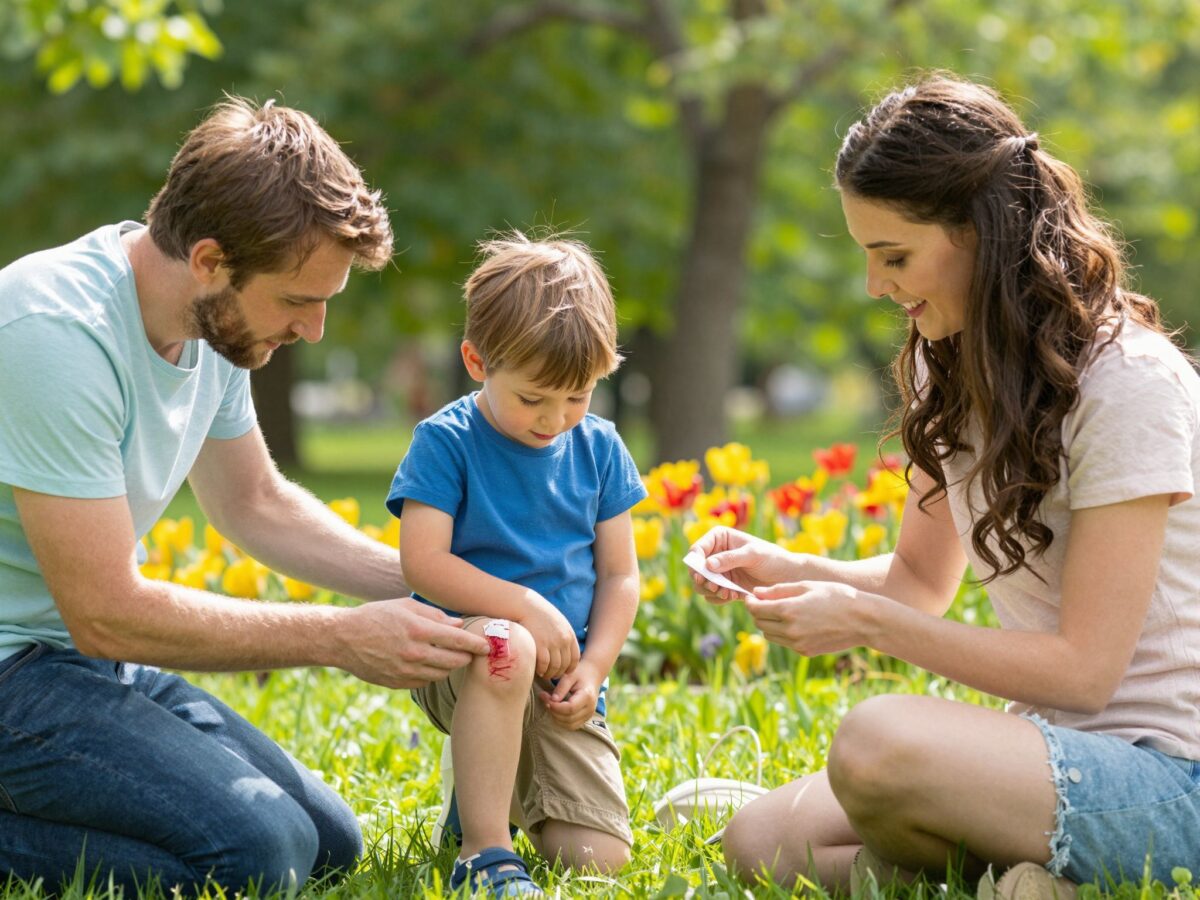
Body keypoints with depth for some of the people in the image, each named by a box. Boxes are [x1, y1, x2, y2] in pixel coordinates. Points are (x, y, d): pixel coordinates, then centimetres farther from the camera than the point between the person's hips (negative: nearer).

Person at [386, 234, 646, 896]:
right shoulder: (446, 443, -7)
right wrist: (527, 607, -23)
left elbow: (619, 575, 7)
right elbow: (423, 562, -15)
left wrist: (593, 667, -8)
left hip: (559, 682, 4)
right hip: (459, 659, -4)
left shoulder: (599, 449, 6)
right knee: (504, 646, -42)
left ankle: (487, 780, 25)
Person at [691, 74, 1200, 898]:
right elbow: (922, 580, 17)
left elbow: (1084, 667, -20)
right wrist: (789, 570, -2)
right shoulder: (952, 373, 8)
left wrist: (866, 624, -20)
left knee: (878, 741, -33)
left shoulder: (1128, 382, -18)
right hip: (1043, 742, 8)